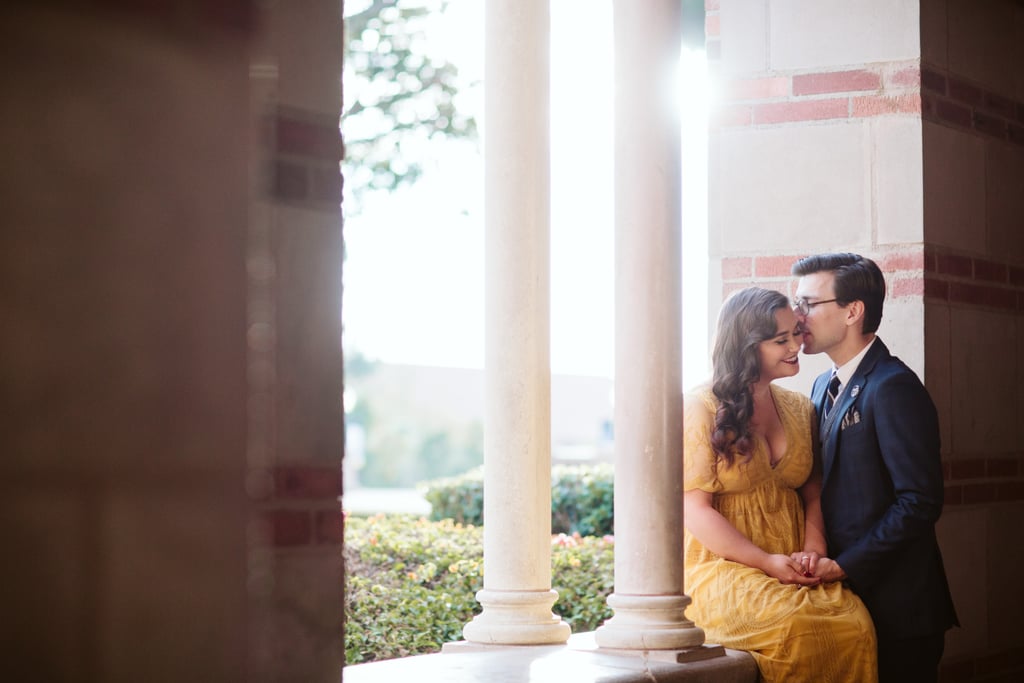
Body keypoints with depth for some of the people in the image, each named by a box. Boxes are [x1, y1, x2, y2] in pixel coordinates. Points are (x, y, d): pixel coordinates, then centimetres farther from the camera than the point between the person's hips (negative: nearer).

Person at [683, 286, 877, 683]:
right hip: (724, 568, -5)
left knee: (854, 621, -27)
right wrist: (768, 562, -15)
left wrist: (813, 550, -8)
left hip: (795, 572, 5)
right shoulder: (702, 408, -2)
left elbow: (812, 494, 14)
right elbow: (694, 509, -8)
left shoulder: (800, 409, 16)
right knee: (798, 623, -34)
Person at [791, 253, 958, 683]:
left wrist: (844, 566, -17)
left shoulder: (893, 387, -13)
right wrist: (814, 559, -2)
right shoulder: (823, 388, 15)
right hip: (844, 597, 8)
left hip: (893, 607, -8)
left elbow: (920, 502, -19)